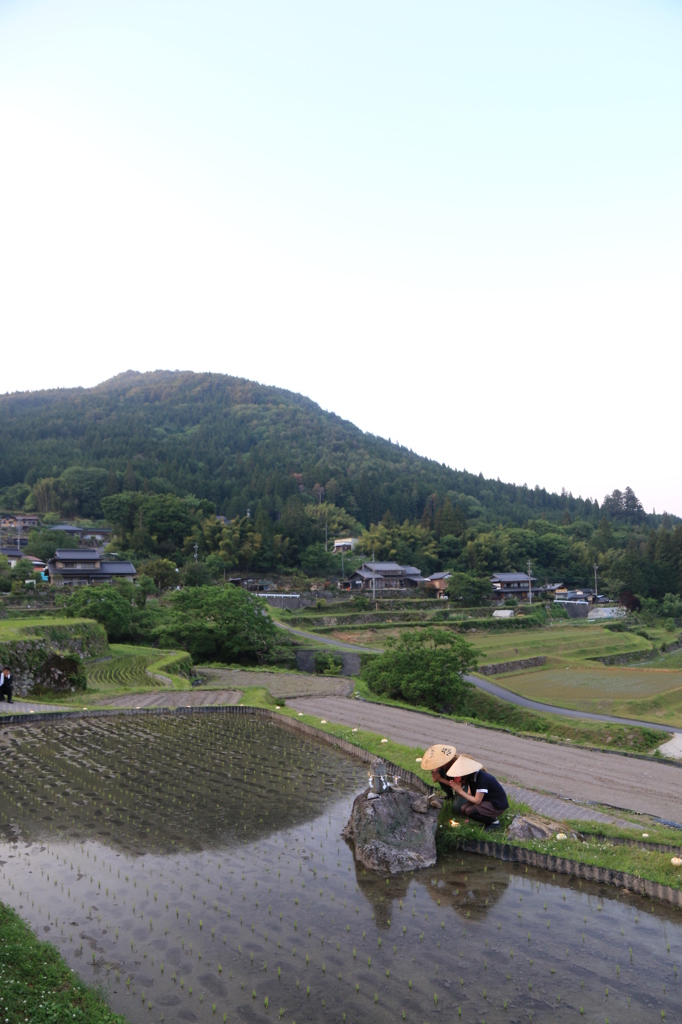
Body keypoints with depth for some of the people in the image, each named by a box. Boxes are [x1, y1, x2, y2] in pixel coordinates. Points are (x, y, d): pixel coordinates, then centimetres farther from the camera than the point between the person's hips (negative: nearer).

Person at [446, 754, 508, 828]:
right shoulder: (471, 776, -3)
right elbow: (470, 794, -1)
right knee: (464, 808, -7)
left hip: (498, 805, -9)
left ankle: (493, 820, -4)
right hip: (487, 799, 9)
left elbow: (477, 801, -24)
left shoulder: (481, 778, -29)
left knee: (469, 811, -22)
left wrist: (460, 790, -22)